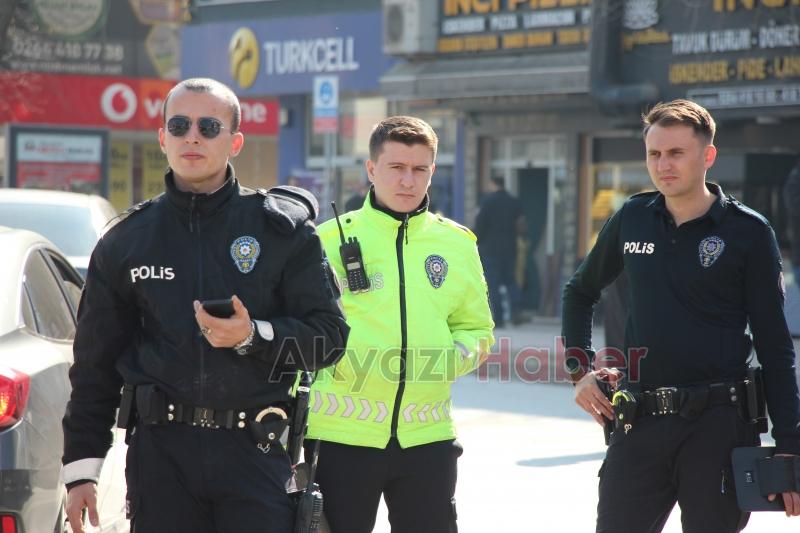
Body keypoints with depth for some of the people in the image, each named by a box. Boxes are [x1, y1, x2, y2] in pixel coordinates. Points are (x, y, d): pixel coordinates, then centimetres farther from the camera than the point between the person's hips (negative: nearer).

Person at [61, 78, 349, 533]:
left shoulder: (283, 230, 4)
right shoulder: (126, 242, 10)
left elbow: (330, 336, 2)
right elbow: (96, 367, 14)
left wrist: (253, 336, -16)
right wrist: (81, 470, 9)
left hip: (255, 451, -2)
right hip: (160, 450, 2)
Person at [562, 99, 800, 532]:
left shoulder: (748, 231, -3)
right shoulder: (632, 219, 8)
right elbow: (580, 291, 24)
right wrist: (579, 370, 11)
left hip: (718, 427, -3)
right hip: (639, 425, 3)